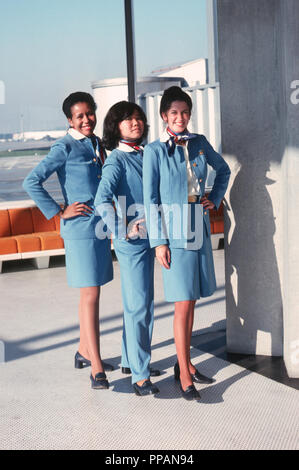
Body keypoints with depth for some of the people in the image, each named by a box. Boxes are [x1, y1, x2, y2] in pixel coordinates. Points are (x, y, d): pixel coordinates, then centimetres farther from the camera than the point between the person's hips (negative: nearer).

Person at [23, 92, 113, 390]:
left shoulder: (97, 144, 12)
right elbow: (31, 182, -16)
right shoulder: (65, 148, -10)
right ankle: (96, 368, -6)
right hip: (80, 228, -7)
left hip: (101, 226, 8)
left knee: (91, 292, 15)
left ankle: (84, 351, 29)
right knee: (91, 294, -9)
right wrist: (59, 212, -13)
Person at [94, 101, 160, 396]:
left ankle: (131, 360, 30)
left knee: (143, 302, 16)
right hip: (130, 240, -8)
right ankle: (139, 375, -3)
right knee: (138, 305, -8)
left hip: (147, 238, 8)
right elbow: (102, 200, -25)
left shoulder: (143, 155, 12)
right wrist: (121, 229, -32)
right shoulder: (117, 159, -12)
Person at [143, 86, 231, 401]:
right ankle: (184, 375, 4)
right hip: (174, 230, -5)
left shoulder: (199, 143, 7)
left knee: (191, 301, 11)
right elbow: (150, 198, -6)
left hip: (199, 227, 5)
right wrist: (158, 241, -10)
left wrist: (215, 199, 11)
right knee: (183, 303, -5)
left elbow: (223, 170, 25)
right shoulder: (155, 150, -6)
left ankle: (185, 363, 24)